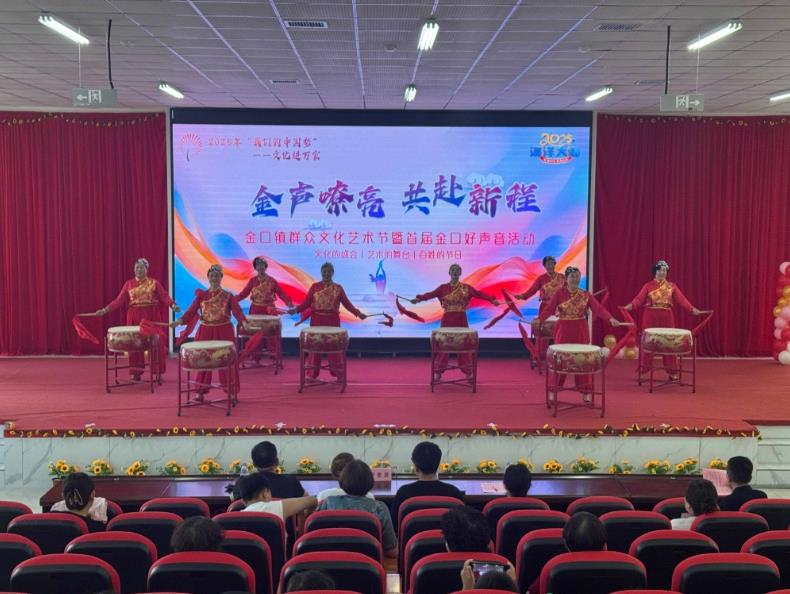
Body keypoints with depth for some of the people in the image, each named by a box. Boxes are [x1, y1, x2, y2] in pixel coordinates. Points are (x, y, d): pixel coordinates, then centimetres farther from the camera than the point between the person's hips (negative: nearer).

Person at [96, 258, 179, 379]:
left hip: (151, 317, -2)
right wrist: (105, 309, -9)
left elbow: (164, 296, -10)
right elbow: (119, 300, 2)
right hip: (134, 318, 2)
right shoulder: (128, 284, 7)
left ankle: (157, 372, 9)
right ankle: (136, 373, 11)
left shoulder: (154, 283, 2)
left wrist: (173, 305, -29)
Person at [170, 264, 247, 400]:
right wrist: (179, 321, -21)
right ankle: (201, 392, 16)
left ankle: (231, 392, 12)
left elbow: (237, 311, -14)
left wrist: (244, 322, -34)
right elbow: (191, 311, -5)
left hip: (224, 332, -2)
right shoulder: (201, 295, 3)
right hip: (205, 332, 2)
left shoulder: (228, 296, -2)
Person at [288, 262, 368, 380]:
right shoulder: (314, 286, 4)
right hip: (317, 320, 0)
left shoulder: (338, 288, 3)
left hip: (333, 321, 0)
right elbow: (306, 303, 1)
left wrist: (358, 313, -10)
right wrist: (296, 309, -14)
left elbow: (347, 303, 1)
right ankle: (312, 374, 10)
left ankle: (339, 374, 10)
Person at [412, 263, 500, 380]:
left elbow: (479, 294, -8)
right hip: (447, 319, 0)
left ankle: (468, 372, 14)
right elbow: (431, 294, -11)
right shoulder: (443, 287, 1)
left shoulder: (466, 287, 2)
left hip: (461, 319, 0)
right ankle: (438, 372, 11)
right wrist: (418, 298, -28)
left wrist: (492, 300, -21)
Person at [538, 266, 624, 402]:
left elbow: (598, 308, -8)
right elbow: (549, 308, -10)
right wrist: (539, 319, -24)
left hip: (581, 330, 2)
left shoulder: (586, 295, 2)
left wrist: (610, 318, -22)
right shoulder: (560, 292, -3)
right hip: (563, 330, -2)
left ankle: (585, 391, 12)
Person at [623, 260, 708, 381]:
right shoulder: (648, 286, 3)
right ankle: (643, 370, 10)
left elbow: (681, 299, -3)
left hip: (666, 318, 1)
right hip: (650, 317, -1)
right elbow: (639, 299, -8)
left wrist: (692, 309, -18)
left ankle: (672, 372, 9)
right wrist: (630, 305, -28)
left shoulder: (672, 286, 7)